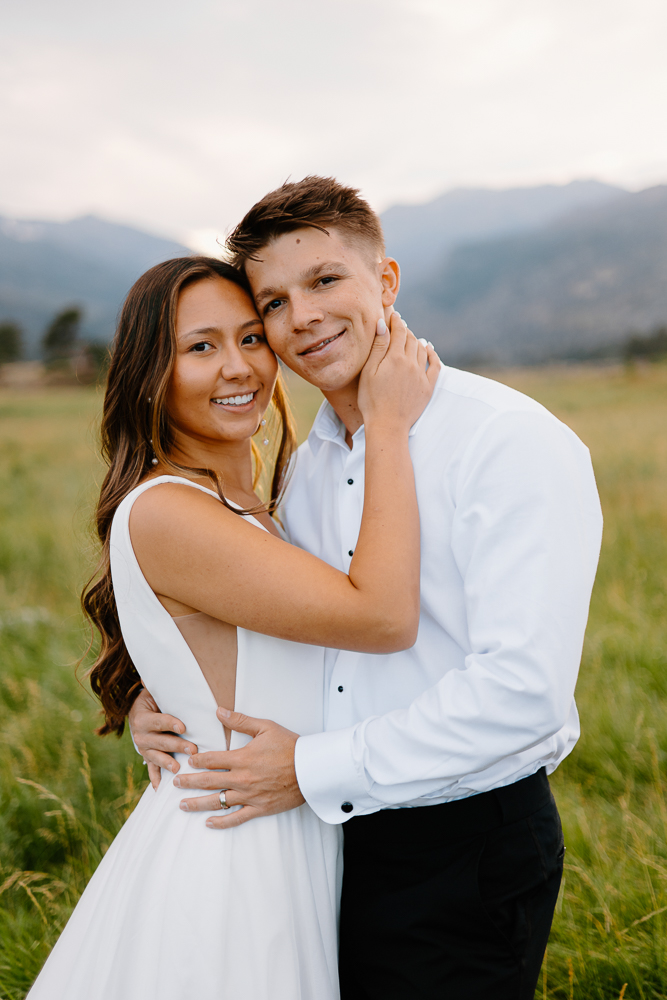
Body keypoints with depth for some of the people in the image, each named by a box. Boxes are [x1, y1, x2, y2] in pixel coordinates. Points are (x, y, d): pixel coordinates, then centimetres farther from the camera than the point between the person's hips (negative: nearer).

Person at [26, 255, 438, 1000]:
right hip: (221, 873, -9)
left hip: (289, 849, 9)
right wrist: (390, 425, -19)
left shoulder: (247, 511, 8)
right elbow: (382, 617, -25)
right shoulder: (161, 512, -21)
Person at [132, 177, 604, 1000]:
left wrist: (314, 769, -20)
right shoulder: (308, 466, 7)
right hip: (335, 844, 7)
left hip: (466, 862, -7)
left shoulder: (513, 444, -18)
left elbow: (522, 686, -24)